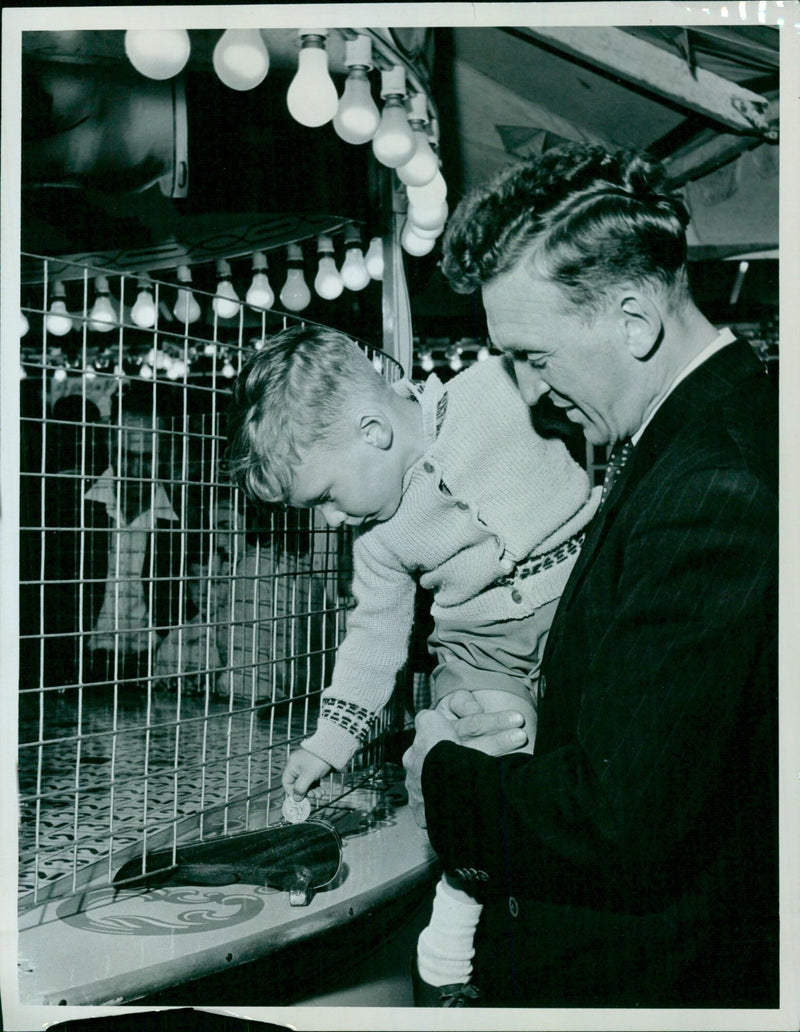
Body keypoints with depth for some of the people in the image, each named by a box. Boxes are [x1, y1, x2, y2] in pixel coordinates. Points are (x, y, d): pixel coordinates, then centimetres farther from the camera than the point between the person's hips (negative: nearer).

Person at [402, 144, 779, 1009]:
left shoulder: (711, 493, -28)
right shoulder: (726, 433, 4)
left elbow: (625, 821, -29)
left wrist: (446, 776, -14)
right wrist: (528, 733, 2)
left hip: (639, 981, -8)